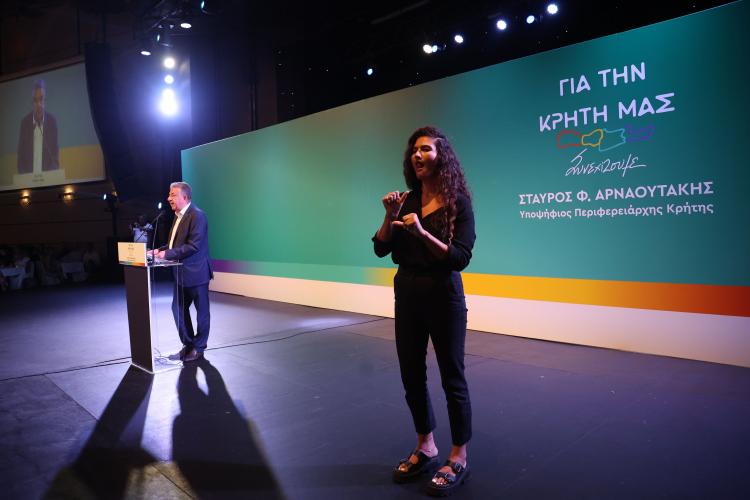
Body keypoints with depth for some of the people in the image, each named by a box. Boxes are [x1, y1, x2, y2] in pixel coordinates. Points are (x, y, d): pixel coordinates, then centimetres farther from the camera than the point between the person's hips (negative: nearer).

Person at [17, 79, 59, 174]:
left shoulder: (52, 121, -1)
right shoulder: (25, 122, 3)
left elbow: (56, 153, 1)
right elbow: (20, 154, 6)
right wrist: (24, 176, -6)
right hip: (28, 175, 1)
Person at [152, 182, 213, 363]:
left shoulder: (196, 215, -16)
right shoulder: (178, 216, 12)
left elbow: (193, 246, -23)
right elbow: (174, 243, 17)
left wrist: (167, 254, -22)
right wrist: (160, 250, 0)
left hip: (196, 272, -9)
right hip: (182, 273, 9)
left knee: (202, 310, 5)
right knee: (178, 308, 14)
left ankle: (199, 348, 17)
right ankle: (188, 343, 28)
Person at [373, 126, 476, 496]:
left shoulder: (458, 202, -9)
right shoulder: (408, 200, 4)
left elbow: (460, 257, -16)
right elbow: (381, 249, 2)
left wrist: (422, 232, -27)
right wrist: (390, 217, -13)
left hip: (443, 298, -5)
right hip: (408, 296, 6)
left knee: (452, 378, 6)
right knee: (412, 377, 13)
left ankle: (458, 459, 23)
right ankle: (425, 450, 33)